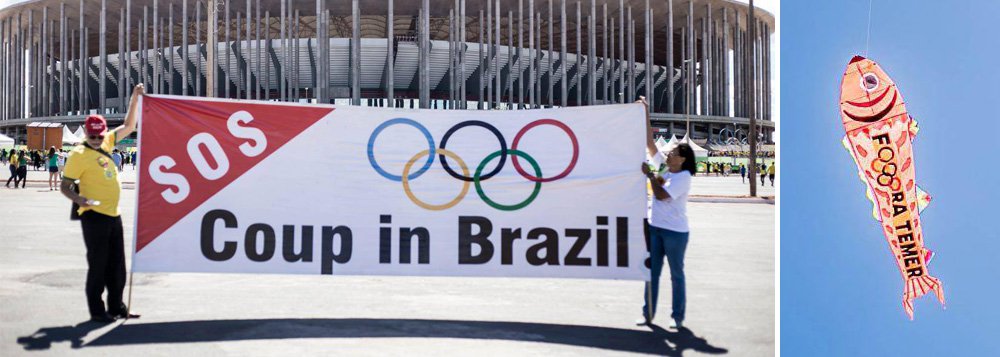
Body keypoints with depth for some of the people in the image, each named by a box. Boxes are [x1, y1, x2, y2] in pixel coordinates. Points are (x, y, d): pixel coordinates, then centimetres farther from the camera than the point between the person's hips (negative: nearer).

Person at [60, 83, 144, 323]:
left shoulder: (105, 144, 10)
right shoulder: (79, 155, -9)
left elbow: (128, 127, 16)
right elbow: (65, 186, -10)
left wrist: (135, 99, 9)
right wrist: (79, 198, -30)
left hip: (113, 214, 7)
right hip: (94, 216, -7)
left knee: (117, 264, 13)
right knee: (98, 264, -2)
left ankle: (116, 306, 23)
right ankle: (96, 311, 7)